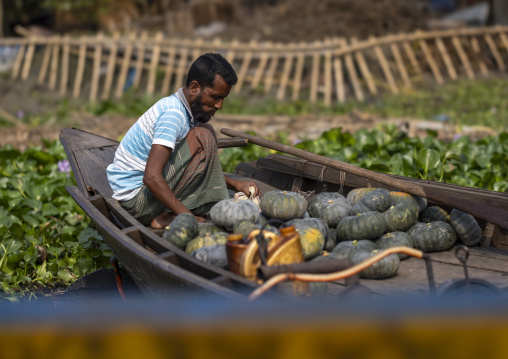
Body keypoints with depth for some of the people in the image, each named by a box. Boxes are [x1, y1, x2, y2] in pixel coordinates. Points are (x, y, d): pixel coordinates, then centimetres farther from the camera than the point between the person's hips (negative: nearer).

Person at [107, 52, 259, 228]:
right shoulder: (173, 114, -21)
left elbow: (202, 167, 19)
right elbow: (152, 177, -31)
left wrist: (235, 184, 5)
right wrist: (188, 217, -28)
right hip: (136, 198, -10)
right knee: (203, 136, -17)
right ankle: (168, 216, -14)